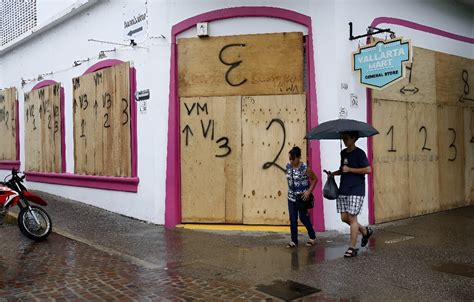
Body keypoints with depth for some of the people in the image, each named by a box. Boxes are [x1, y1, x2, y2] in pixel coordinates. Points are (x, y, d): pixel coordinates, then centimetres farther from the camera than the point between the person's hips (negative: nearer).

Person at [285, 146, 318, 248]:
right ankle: (294, 241, 13)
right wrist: (290, 189, 9)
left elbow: (315, 179, -8)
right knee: (293, 219, 4)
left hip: (302, 197, -5)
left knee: (303, 218, 3)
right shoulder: (288, 166, -1)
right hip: (291, 197, 5)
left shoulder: (305, 168, -16)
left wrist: (309, 191, -15)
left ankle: (312, 237, 26)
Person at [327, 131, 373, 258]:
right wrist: (333, 173, 8)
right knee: (344, 217, 7)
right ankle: (365, 231, 31)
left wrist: (350, 169, -15)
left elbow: (368, 169, -15)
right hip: (343, 190, 7)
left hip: (356, 190, -7)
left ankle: (352, 248, 3)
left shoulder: (359, 153, -8)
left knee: (352, 217, -6)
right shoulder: (343, 153, 13)